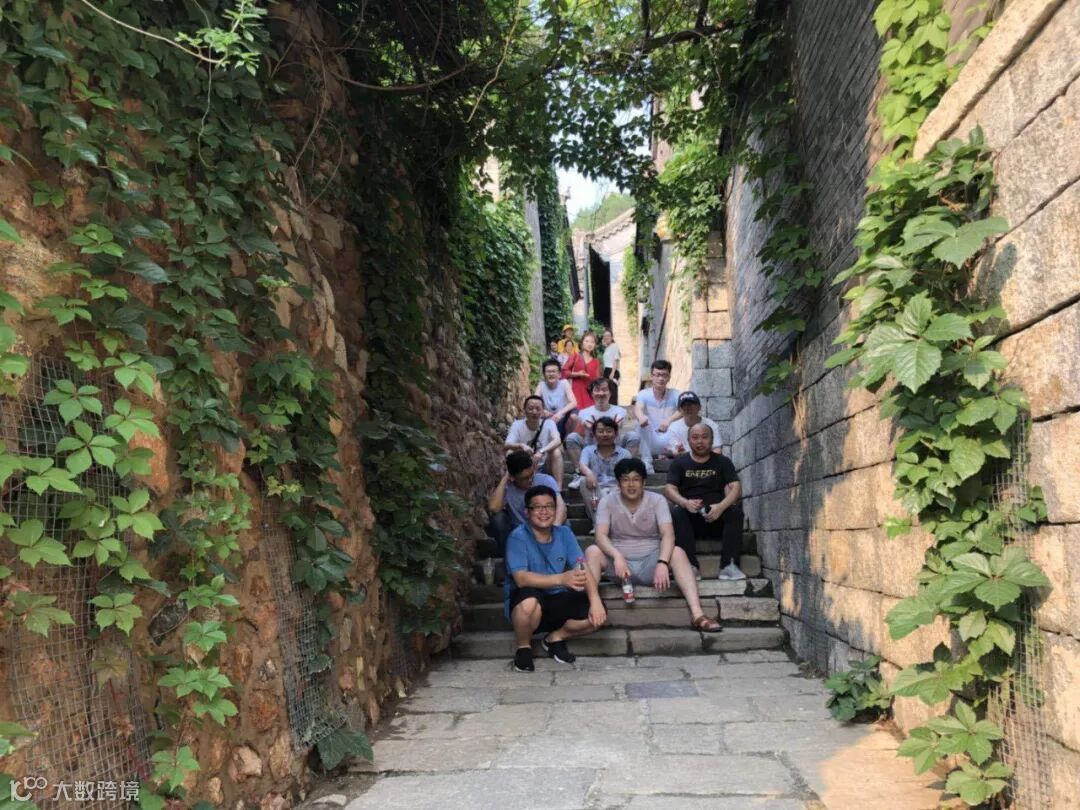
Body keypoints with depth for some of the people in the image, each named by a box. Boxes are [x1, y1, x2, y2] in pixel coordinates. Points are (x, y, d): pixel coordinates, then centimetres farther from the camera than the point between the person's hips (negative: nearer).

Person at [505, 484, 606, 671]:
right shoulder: (518, 537, -16)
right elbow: (521, 578, -30)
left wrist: (595, 600, -26)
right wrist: (561, 579, -45)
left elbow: (584, 570, -7)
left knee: (598, 614, -17)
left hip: (557, 600, 5)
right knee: (530, 601, -39)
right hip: (528, 603, -5)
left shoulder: (564, 533, 0)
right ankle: (523, 647, -6)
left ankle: (555, 638, 11)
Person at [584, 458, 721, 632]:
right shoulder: (607, 502, -2)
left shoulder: (657, 500, -3)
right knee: (592, 551, -28)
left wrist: (662, 563, -35)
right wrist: (617, 556, -36)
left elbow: (668, 535, -16)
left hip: (650, 562, 0)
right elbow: (601, 535, -15)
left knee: (677, 553, -29)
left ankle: (697, 614, -39)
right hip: (619, 563, 0)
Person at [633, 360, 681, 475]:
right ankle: (646, 464, -25)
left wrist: (669, 420, -47)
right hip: (650, 444, 1)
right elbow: (638, 408, -27)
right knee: (643, 422, -28)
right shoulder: (644, 394, -5)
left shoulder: (675, 394, -3)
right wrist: (641, 416, -54)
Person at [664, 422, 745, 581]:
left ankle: (729, 565, -32)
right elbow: (669, 489, 0)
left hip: (716, 517, 1)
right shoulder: (679, 463, 14)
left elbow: (735, 488, 1)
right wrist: (685, 503, -23)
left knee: (735, 511, -28)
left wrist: (721, 506, -22)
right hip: (689, 518, -1)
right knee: (676, 512, -32)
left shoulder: (723, 462, 15)